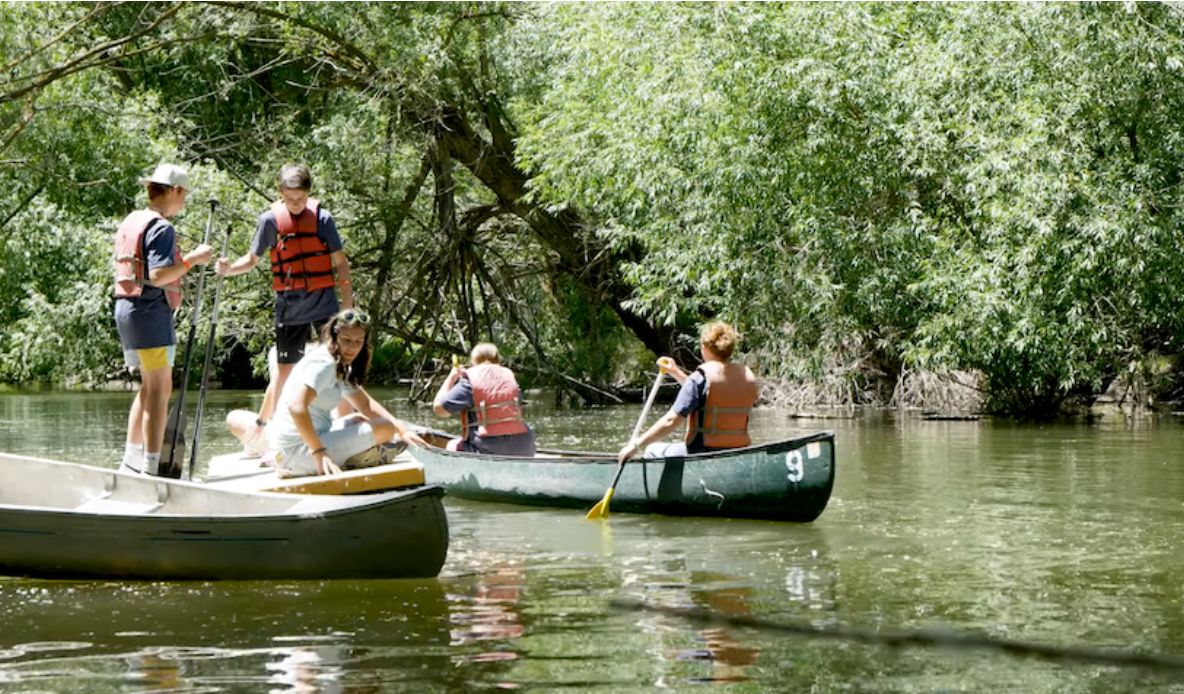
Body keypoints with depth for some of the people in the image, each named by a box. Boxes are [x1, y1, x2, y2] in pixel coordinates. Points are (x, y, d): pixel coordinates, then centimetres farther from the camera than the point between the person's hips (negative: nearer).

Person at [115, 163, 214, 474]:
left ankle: (131, 459, 20)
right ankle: (150, 466, -11)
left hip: (126, 307, 10)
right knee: (159, 387, -7)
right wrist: (192, 259, -14)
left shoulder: (129, 222, 15)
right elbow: (158, 276, -23)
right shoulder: (161, 228, -13)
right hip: (151, 311, -10)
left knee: (149, 385, 19)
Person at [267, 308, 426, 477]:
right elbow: (297, 407, -28)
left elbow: (365, 404, 19)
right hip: (297, 449, -10)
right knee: (385, 428, -9)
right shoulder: (323, 363, -16)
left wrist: (401, 430, 5)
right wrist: (319, 453, -30)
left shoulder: (340, 367, 15)